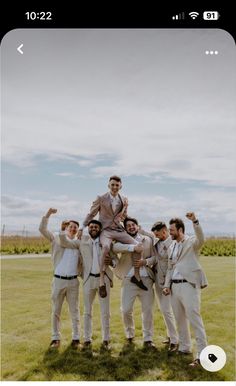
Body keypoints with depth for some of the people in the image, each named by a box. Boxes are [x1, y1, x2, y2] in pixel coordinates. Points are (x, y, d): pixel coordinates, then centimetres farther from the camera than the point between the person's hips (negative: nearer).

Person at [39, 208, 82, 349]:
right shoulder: (57, 238, 2)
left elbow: (82, 262, 11)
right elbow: (42, 229, -8)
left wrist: (82, 274, -3)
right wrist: (48, 214, -18)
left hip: (73, 281, 1)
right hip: (58, 280, -1)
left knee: (74, 311, 8)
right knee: (56, 311, 8)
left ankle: (76, 338, 18)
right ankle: (56, 338, 19)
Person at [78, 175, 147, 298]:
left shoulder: (124, 200, 10)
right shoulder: (101, 199, 0)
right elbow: (91, 214, 7)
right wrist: (82, 228, 3)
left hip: (119, 229, 4)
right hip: (105, 230, -4)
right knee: (106, 247, -36)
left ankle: (136, 275, 5)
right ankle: (102, 281, -27)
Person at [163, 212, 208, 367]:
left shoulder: (191, 242, -4)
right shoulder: (172, 247, 16)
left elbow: (201, 239, -29)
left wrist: (195, 221, -41)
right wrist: (167, 285, 9)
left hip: (189, 285, -8)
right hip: (175, 286, 8)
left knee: (195, 320, -8)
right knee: (180, 320, 16)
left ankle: (202, 355, -2)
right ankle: (184, 347, 31)